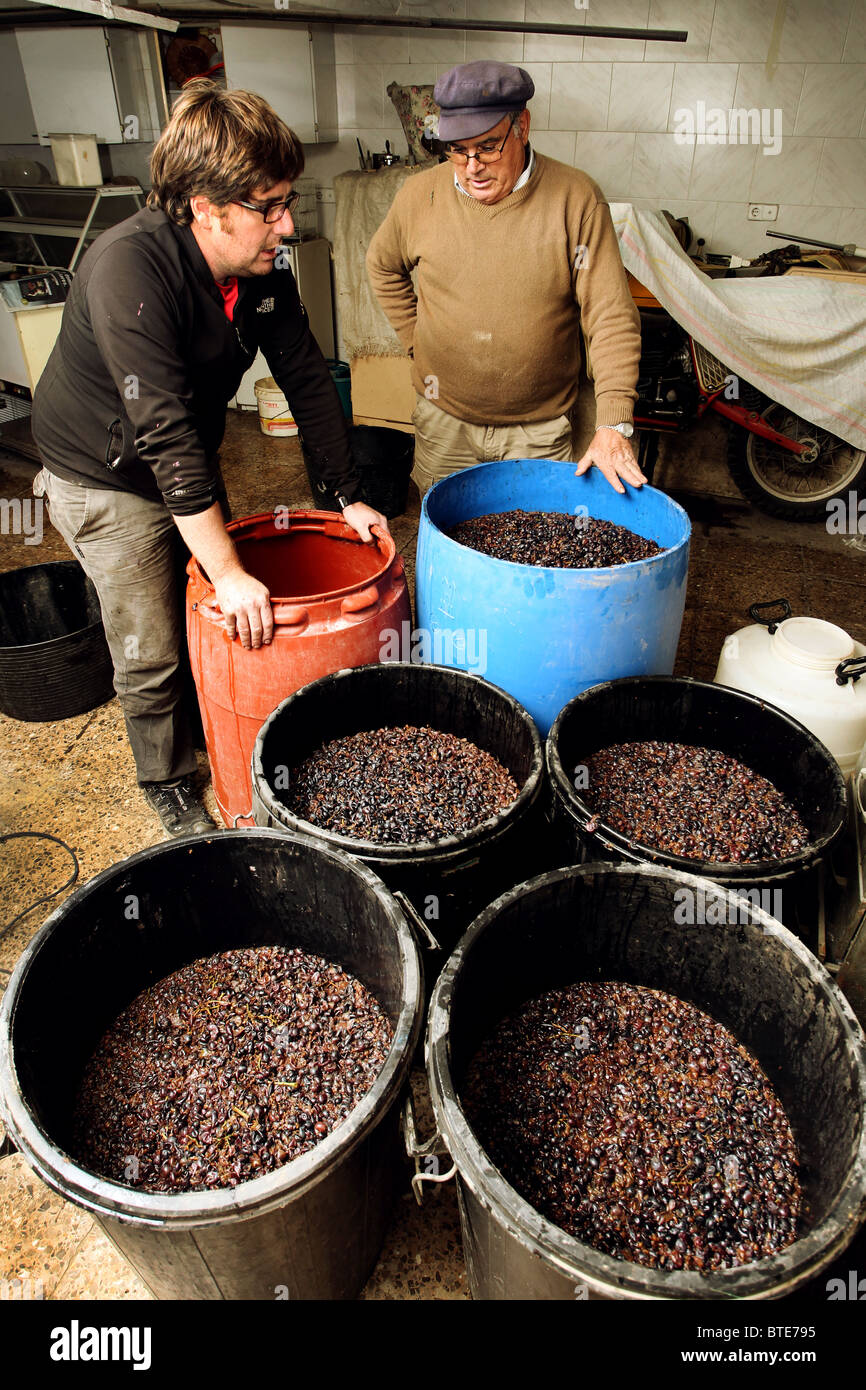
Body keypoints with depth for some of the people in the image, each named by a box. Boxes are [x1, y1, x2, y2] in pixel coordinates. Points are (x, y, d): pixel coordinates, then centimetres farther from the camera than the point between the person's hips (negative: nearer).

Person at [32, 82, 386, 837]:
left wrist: (351, 495, -4)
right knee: (152, 655, 3)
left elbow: (307, 376, -3)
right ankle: (171, 787, 28)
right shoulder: (129, 268, -32)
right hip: (106, 476, -7)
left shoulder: (262, 265, -10)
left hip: (191, 462, 7)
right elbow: (164, 433, -36)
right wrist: (230, 572, -37)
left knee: (219, 623, 18)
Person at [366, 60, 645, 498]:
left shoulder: (576, 198, -10)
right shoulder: (420, 195, -3)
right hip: (444, 418, 2)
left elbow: (612, 317, -13)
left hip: (539, 429, -2)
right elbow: (383, 266, 17)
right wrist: (416, 342, 7)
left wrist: (614, 424, -23)